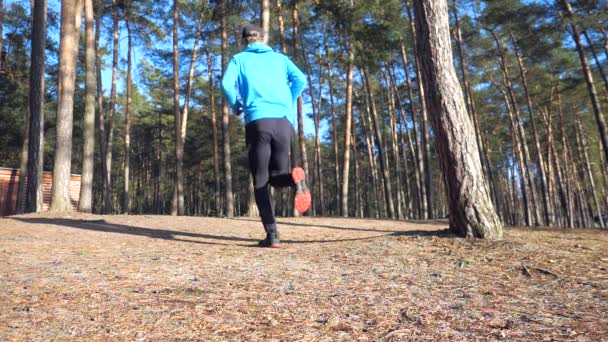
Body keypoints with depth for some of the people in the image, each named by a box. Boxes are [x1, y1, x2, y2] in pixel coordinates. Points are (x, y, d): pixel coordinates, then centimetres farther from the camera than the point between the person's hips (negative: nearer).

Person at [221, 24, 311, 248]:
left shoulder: (239, 59, 15)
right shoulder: (280, 58, 22)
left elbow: (227, 85, -2)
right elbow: (300, 80, 6)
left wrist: (236, 107, 16)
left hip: (258, 121, -2)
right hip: (284, 121, 2)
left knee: (261, 181, 4)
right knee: (277, 176, 13)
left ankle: (272, 235, -7)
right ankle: (294, 177, -25)